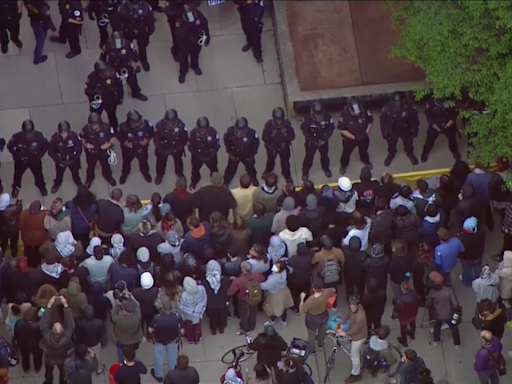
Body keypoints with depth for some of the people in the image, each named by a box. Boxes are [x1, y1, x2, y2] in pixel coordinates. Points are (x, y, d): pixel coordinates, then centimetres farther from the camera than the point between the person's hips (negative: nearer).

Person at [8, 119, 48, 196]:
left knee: (38, 174, 19)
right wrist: (16, 155, -16)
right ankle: (16, 188, 51)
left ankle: (42, 187, 51)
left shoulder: (39, 136, -32)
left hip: (35, 160, 0)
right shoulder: (17, 137, -35)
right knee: (17, 174, 21)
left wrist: (41, 154, -15)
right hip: (21, 160, 0)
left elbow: (46, 145, -9)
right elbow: (10, 146, -13)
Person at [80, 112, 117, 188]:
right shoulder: (86, 129, -30)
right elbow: (81, 137, -8)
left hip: (104, 151, 0)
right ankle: (89, 179, 55)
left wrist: (109, 143, -28)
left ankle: (108, 176, 58)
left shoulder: (106, 128, -32)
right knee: (90, 166, 26)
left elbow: (113, 136, -13)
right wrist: (85, 144, -25)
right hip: (91, 151, 0)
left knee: (105, 164, 28)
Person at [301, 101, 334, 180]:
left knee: (324, 155, 24)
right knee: (309, 156, 12)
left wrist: (324, 140, -21)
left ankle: (326, 168, 51)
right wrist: (313, 141, -22)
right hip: (311, 141, -2)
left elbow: (331, 129, -13)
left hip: (323, 140, 2)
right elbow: (304, 131, -19)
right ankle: (305, 172, 35)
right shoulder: (307, 118, -31)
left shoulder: (327, 117, -26)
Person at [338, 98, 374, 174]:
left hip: (363, 137, 2)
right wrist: (354, 137, -29)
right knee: (346, 152, 21)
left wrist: (366, 133, -22)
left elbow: (370, 122, -10)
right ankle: (343, 165, 50)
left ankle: (366, 161, 60)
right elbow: (342, 130, -26)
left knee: (364, 150, 30)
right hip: (349, 138, -2)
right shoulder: (344, 114, -35)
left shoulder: (364, 112, -28)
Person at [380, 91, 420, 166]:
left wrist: (415, 131, -5)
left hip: (405, 129, 0)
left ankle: (410, 153, 58)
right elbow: (383, 121, -16)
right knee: (391, 143, 25)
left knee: (408, 142, 25)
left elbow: (414, 119, -14)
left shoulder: (409, 107, -34)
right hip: (392, 130, 0)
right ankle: (391, 154, 58)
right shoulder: (387, 108, -34)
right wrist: (384, 132, -8)